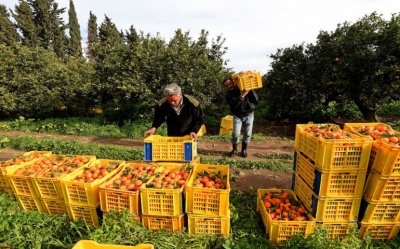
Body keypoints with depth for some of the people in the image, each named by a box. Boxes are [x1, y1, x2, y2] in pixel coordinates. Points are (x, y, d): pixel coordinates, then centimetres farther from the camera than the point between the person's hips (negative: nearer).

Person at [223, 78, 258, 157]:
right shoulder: (228, 95, -5)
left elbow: (256, 99, -10)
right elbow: (233, 105, -24)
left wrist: (251, 90, -22)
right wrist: (241, 96, -32)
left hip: (249, 114, 1)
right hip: (237, 115, 0)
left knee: (247, 133, 3)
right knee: (236, 133, -7)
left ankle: (244, 150, 21)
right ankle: (234, 149, 16)